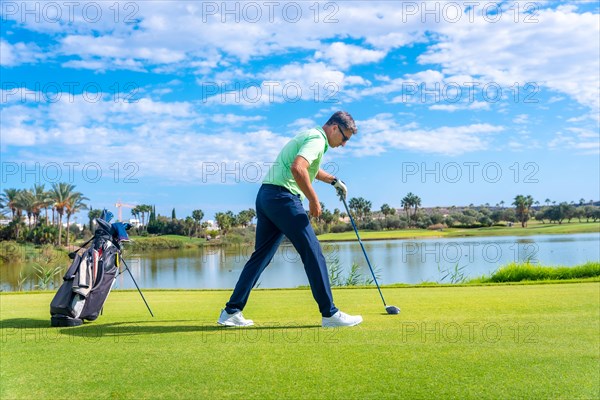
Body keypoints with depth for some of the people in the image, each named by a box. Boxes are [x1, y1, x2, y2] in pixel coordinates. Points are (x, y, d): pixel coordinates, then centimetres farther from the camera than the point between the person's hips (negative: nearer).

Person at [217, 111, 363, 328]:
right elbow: (297, 169, -26)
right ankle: (329, 314, -2)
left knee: (261, 256, 11)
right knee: (313, 253, -6)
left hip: (265, 196, 10)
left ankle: (231, 312, 11)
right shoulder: (317, 139, -8)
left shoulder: (310, 136, 24)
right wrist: (314, 200, -18)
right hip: (283, 197, -10)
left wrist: (333, 180, 42)